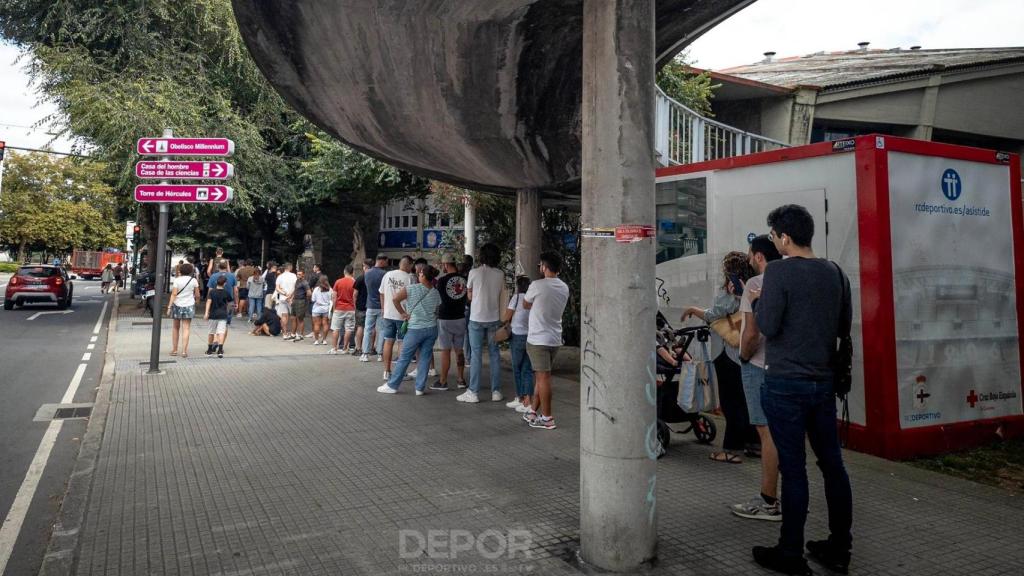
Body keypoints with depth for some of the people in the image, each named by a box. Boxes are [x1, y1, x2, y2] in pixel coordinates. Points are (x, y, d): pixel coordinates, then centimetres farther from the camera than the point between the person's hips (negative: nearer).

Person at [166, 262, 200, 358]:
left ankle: (174, 350, 18)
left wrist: (169, 307, -10)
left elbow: (174, 294, -10)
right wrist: (195, 298, 25)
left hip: (177, 305, 0)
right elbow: (197, 295, 2)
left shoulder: (177, 280, -4)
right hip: (189, 306, 0)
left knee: (176, 328, 14)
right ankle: (184, 351, -7)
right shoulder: (194, 280, 0)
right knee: (186, 329, 0)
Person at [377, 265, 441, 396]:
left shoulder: (412, 288, -9)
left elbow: (395, 299, -15)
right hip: (432, 329, 4)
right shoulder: (436, 293, 5)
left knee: (404, 358, 5)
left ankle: (392, 385, 14)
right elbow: (438, 312, 12)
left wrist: (403, 313, -3)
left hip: (416, 329, -4)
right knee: (425, 358, 8)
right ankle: (420, 388, 10)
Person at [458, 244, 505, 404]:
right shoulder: (500, 274, 0)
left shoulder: (474, 272, -7)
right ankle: (496, 392, 12)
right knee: (494, 354, 9)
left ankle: (473, 392, 5)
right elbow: (501, 297, 5)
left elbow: (470, 296, 3)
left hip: (477, 318, -2)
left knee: (476, 355, 2)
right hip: (494, 318, 2)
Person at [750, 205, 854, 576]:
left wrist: (758, 301, 1)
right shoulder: (834, 273, 7)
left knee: (793, 467, 0)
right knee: (832, 463, 13)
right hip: (823, 381, 7)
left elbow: (768, 326, -16)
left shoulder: (779, 271, -13)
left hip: (786, 383, -6)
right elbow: (844, 326, 14)